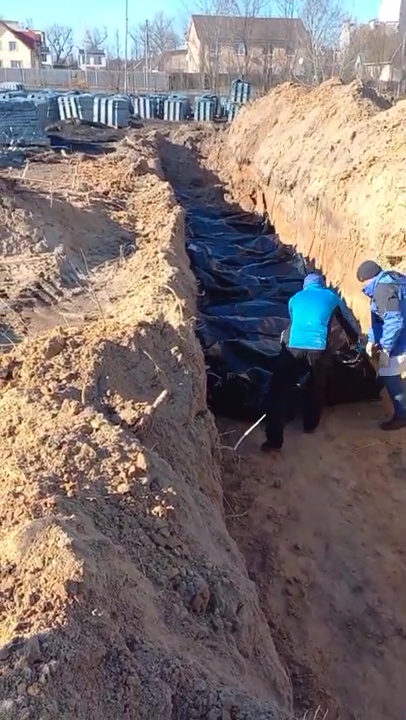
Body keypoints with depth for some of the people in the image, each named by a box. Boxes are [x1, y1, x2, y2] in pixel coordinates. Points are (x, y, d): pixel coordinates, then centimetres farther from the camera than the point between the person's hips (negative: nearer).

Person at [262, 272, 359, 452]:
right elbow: (346, 321, 38)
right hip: (318, 348, 0)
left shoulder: (295, 298, 25)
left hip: (293, 347, 0)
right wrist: (354, 339, 59)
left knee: (278, 390, 6)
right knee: (316, 389, 24)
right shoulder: (332, 297, 22)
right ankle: (310, 424, 41)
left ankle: (274, 440, 2)